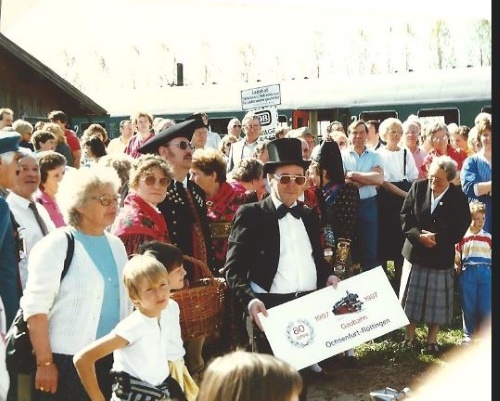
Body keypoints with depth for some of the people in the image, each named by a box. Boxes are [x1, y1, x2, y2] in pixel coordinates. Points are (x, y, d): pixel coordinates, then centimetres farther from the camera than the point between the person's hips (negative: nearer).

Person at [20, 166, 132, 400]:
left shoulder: (116, 245, 9)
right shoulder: (56, 245, -8)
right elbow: (35, 307, -13)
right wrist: (44, 363, -15)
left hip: (112, 361, 6)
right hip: (67, 362, -5)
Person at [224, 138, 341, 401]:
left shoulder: (310, 216, 14)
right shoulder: (250, 215, -4)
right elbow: (234, 269, -9)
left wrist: (328, 276, 0)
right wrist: (250, 299, -25)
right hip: (271, 309, -5)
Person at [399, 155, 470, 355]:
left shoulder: (458, 197, -9)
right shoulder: (418, 187, -4)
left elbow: (460, 228, -8)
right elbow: (405, 215, -2)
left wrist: (436, 238, -18)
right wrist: (419, 235, -16)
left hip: (441, 255, -2)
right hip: (415, 251, 2)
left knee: (437, 299, 6)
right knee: (411, 295, 10)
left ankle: (432, 340, 20)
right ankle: (409, 336, 23)